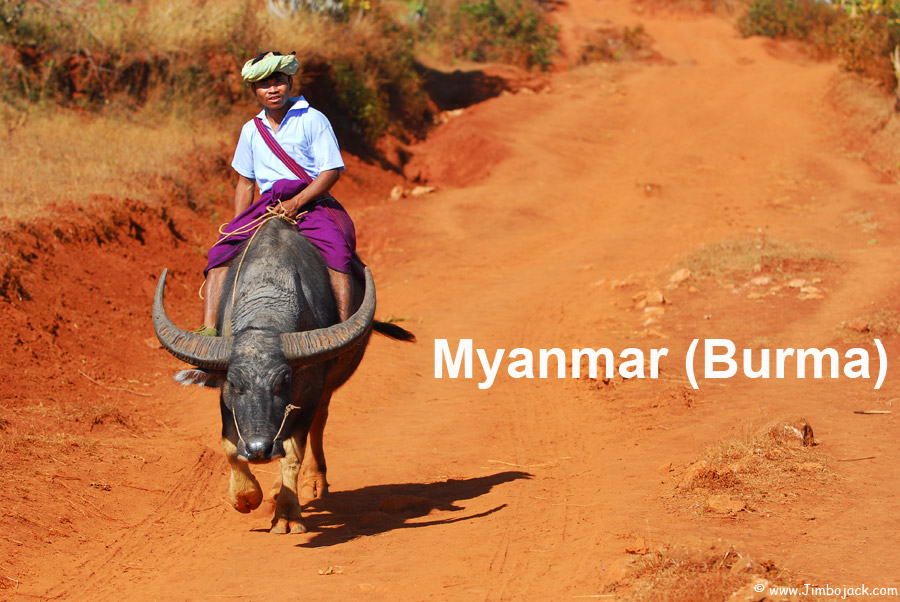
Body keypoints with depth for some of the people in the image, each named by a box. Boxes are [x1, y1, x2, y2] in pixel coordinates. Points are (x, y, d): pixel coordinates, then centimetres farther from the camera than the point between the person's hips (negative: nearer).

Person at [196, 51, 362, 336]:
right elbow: (245, 183, 21)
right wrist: (238, 227, 8)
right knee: (222, 252, -17)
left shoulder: (312, 120, 0)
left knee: (336, 249, -34)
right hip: (266, 208, 4)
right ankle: (209, 328, -24)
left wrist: (296, 203, -17)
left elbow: (331, 171, -6)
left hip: (313, 203, -4)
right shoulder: (251, 130, 14)